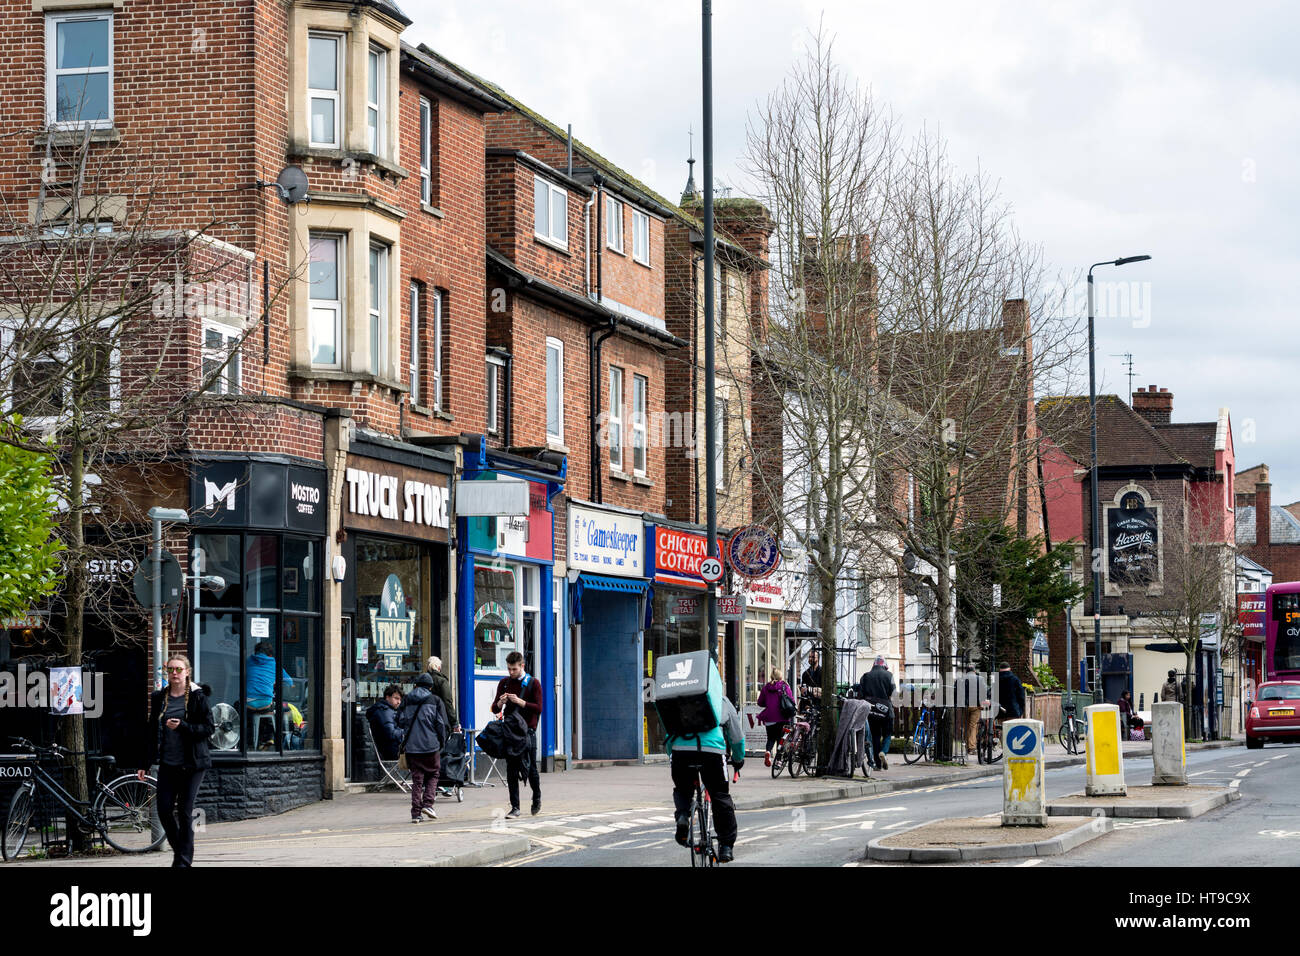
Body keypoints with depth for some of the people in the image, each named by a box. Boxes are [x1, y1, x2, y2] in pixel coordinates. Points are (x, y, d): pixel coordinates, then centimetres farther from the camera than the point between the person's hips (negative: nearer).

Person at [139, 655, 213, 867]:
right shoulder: (159, 698, 9)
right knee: (164, 810, -3)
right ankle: (179, 849, 20)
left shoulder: (197, 697, -2)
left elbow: (209, 728, -6)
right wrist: (144, 763, 13)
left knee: (185, 812, -4)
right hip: (167, 763, 4)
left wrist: (182, 727, -20)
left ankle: (184, 859, 5)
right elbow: (152, 731, 14)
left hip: (191, 763, -4)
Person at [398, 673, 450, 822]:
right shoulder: (435, 700, 2)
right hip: (431, 745, -2)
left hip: (411, 746, 2)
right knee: (433, 775, 13)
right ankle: (427, 803, -5)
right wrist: (441, 743, 7)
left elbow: (400, 721, 10)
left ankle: (416, 812, 1)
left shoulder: (407, 701, 8)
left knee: (416, 778, 7)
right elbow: (441, 724, -2)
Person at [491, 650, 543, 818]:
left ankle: (537, 800, 26)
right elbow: (495, 709, 13)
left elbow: (538, 709, -7)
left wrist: (520, 701, -19)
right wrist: (501, 702, -10)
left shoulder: (533, 683, 0)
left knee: (530, 769, 2)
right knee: (511, 771, -1)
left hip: (527, 730, -3)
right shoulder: (504, 683, 11)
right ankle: (515, 807, 1)